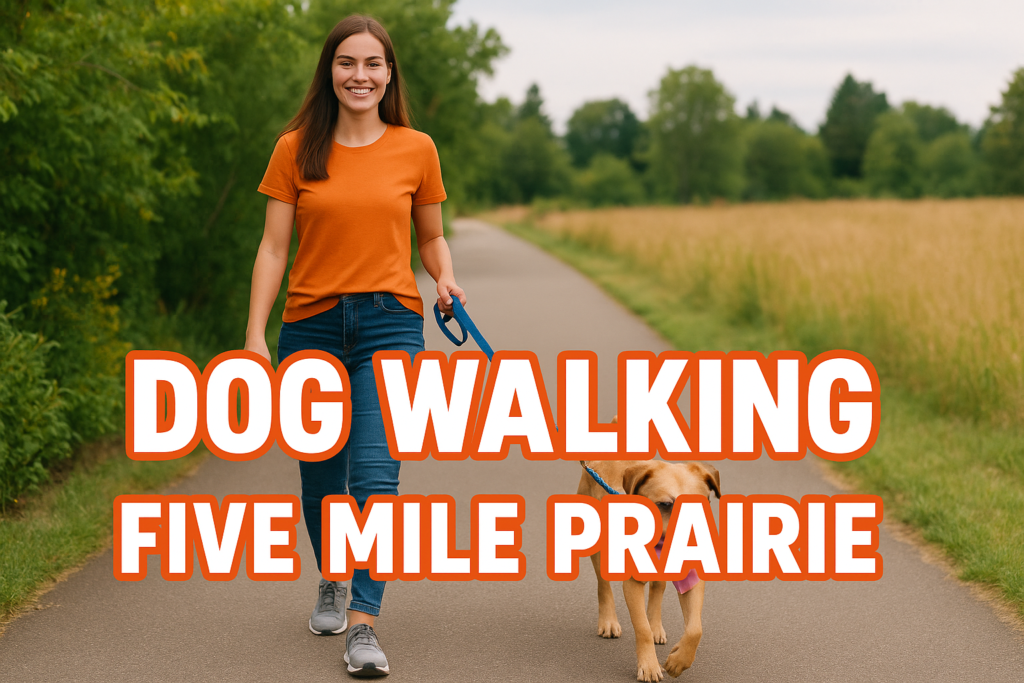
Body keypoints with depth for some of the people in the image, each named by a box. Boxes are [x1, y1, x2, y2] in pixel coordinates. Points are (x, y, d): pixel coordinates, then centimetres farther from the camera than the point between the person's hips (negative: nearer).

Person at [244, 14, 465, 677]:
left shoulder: (415, 150, 4)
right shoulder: (297, 149, 2)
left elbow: (431, 236, 16)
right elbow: (273, 248, 2)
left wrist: (446, 279, -4)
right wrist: (256, 335, -5)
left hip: (389, 323, -1)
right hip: (312, 324, 1)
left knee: (376, 472, -12)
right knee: (320, 472, 10)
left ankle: (364, 625, -9)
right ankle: (331, 586, 36)